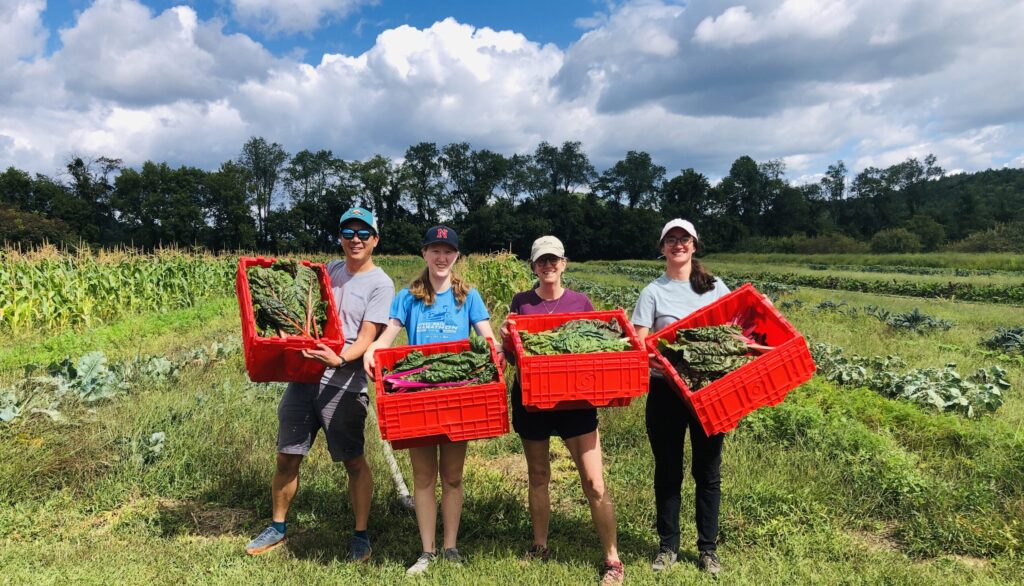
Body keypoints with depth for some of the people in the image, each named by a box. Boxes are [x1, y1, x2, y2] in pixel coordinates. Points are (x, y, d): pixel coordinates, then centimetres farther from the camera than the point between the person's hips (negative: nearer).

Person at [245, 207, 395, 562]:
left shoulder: (380, 284, -5)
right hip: (304, 374, 6)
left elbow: (366, 339, -13)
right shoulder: (330, 270, 12)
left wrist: (339, 359, -29)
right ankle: (278, 528, 32)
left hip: (344, 384, -5)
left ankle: (361, 536, 20)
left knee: (353, 461, 5)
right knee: (286, 457, 13)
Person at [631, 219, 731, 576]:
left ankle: (708, 548, 26)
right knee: (668, 471, 10)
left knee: (708, 471, 10)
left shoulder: (716, 287, 6)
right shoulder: (653, 293, -1)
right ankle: (668, 546, 26)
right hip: (666, 392, -1)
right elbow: (638, 344, -9)